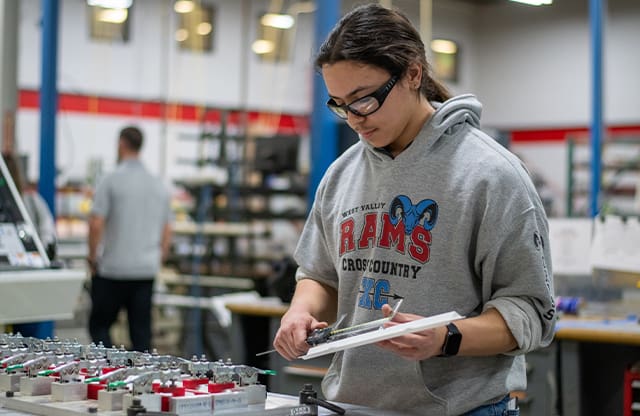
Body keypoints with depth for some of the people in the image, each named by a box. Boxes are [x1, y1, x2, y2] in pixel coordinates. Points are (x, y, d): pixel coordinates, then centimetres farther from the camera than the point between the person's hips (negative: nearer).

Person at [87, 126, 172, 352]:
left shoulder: (111, 181, -8)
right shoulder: (159, 185, 9)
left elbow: (96, 223, -13)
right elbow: (167, 231, 13)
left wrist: (92, 256, 0)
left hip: (113, 268, -4)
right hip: (147, 270, 5)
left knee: (99, 325, 6)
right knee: (141, 331, 7)